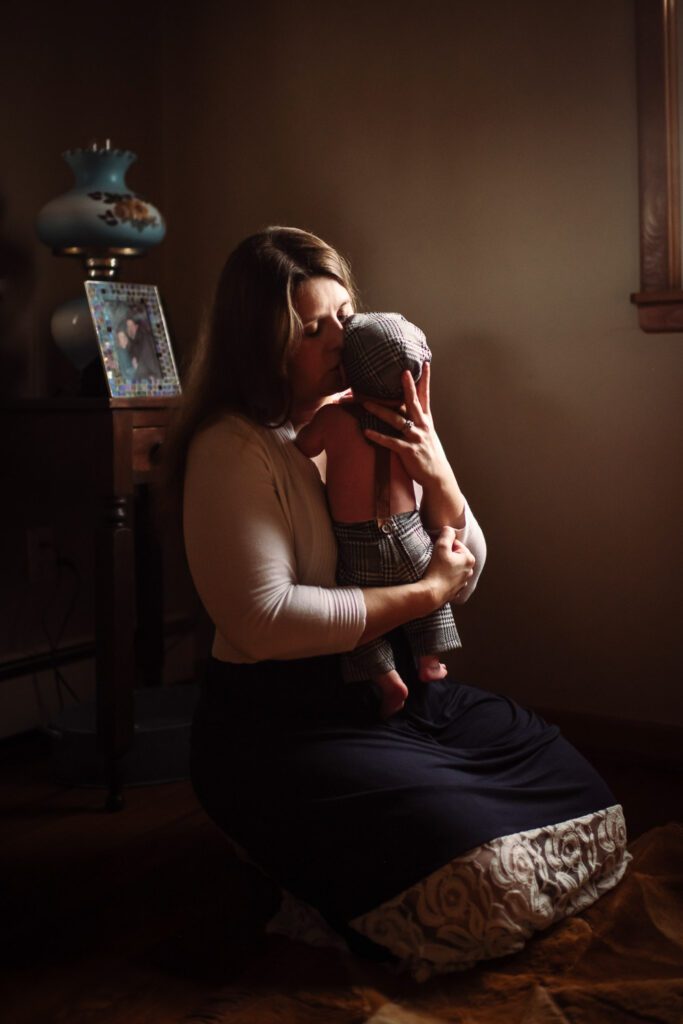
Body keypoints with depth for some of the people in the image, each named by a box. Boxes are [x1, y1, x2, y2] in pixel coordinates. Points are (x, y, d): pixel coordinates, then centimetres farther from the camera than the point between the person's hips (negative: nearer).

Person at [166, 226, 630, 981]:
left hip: (398, 689, 8)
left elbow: (463, 577, 7)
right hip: (281, 725, -7)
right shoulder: (236, 449, -15)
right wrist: (425, 593, -18)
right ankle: (313, 893, 7)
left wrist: (438, 478, -13)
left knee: (592, 819, 2)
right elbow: (265, 620, -25)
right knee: (483, 889, -24)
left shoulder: (367, 424, 5)